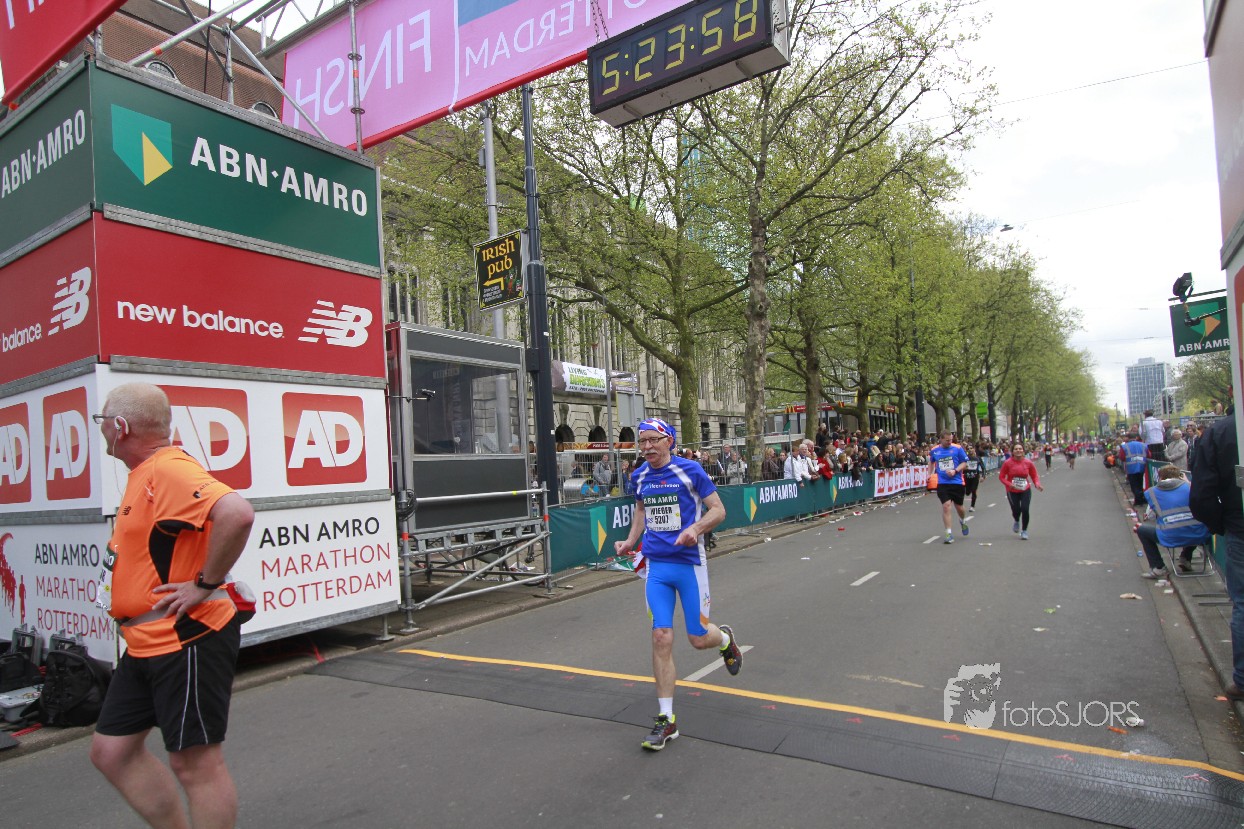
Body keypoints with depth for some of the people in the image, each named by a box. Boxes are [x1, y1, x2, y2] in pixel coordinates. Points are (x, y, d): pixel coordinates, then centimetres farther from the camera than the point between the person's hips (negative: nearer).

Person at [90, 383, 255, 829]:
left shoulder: (168, 471, -20)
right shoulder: (145, 474, 13)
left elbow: (237, 513, -37)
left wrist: (206, 584, -27)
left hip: (187, 640, -11)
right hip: (148, 643, 11)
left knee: (195, 760, 1)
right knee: (112, 750, 18)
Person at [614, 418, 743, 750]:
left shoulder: (690, 470, -9)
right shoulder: (640, 476, 5)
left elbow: (718, 510, -5)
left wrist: (694, 529, -23)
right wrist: (630, 541, 11)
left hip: (689, 564, -3)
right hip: (655, 565, 3)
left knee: (699, 639, 4)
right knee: (661, 638, -4)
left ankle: (725, 638, 42)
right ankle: (666, 720, 7)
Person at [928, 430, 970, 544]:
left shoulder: (957, 448, -5)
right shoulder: (934, 450, 3)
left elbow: (965, 463, -1)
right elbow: (931, 462, 23)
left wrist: (955, 471, -17)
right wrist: (930, 474, 12)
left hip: (957, 482, 0)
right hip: (942, 483, 0)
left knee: (958, 507, 11)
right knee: (946, 506, -11)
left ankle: (963, 521, 47)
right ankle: (949, 534, -5)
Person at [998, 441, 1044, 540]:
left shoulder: (1028, 463, -6)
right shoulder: (1007, 463, -11)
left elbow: (1034, 476, 4)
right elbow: (1001, 477, -6)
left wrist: (1037, 484, -15)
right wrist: (1009, 484, -23)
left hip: (1025, 490, 1)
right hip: (1012, 491, -1)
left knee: (1025, 510, -10)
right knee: (1016, 511, 0)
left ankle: (1024, 531, 12)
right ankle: (1017, 522, 40)